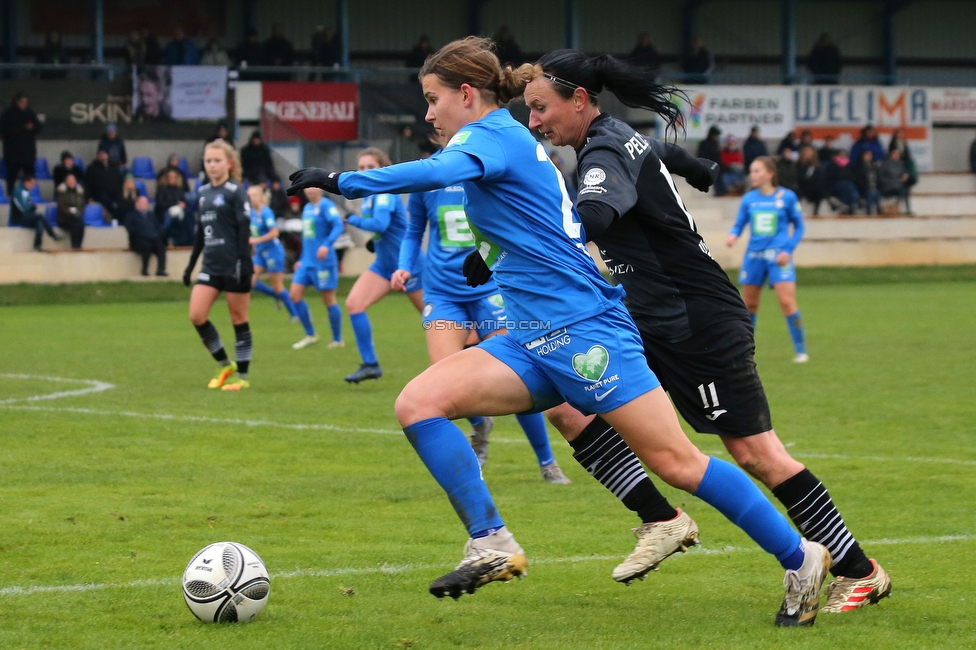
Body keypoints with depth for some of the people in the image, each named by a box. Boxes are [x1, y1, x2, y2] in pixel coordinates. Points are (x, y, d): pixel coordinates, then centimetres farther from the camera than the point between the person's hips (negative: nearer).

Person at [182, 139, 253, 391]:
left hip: (233, 264, -7)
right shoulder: (203, 193, 13)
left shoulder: (235, 191, -7)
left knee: (238, 318, 1)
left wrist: (245, 264, -19)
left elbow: (244, 229, -12)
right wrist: (190, 265, 19)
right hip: (211, 266, 7)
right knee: (196, 315, -4)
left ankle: (242, 375, 9)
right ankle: (224, 365, 10)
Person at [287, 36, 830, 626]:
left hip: (584, 328, -9)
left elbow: (441, 172, -30)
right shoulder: (513, 141, 19)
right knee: (418, 402, -8)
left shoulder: (493, 135, -9)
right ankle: (492, 545, -12)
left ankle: (800, 559, 4)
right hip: (535, 340, 9)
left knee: (676, 462, -8)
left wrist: (343, 182, -31)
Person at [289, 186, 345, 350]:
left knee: (328, 299, -1)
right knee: (295, 295, -1)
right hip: (307, 261, 8)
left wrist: (327, 245, -37)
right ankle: (310, 335, 10)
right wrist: (301, 259, 25)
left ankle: (337, 340, 11)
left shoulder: (326, 205, -10)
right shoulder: (307, 208, 15)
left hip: (323, 261, -8)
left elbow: (338, 226, -24)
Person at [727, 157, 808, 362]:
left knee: (787, 302, -14)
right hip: (754, 255, 4)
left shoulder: (787, 197, -2)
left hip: (778, 257, -4)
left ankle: (801, 350, -7)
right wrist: (733, 235, -14)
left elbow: (799, 226, 4)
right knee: (749, 304, 10)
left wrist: (788, 250, -8)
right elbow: (739, 224, 10)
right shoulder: (749, 199, 6)